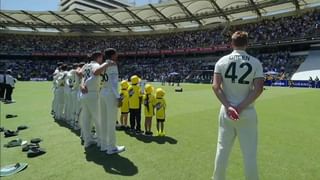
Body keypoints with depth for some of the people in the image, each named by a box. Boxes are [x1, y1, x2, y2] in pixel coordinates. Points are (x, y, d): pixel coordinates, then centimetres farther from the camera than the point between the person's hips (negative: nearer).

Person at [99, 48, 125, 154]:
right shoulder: (113, 65, -10)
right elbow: (113, 83, -17)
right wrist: (118, 97, -16)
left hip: (102, 94, 8)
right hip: (111, 95, -8)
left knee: (104, 121, 13)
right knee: (111, 122, -1)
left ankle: (104, 145, 24)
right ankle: (111, 148, 8)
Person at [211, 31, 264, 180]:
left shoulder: (222, 61, 0)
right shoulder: (255, 63, -2)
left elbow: (215, 86, -10)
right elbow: (258, 89, -12)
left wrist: (228, 106, -13)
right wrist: (241, 107, -14)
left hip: (226, 111, 1)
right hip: (247, 113, -1)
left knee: (222, 149, 13)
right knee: (249, 153, 9)